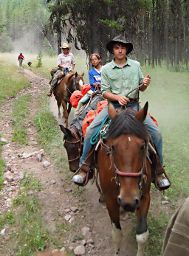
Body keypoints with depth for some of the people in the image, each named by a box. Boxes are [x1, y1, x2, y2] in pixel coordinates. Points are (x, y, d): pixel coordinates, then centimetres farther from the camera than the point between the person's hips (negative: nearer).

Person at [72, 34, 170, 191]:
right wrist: (118, 97, -18)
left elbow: (141, 88, 13)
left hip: (133, 105, 1)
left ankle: (159, 170, 3)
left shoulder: (136, 65, 8)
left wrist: (145, 84, -10)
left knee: (156, 132, -14)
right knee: (91, 131, -17)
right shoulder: (106, 69, 4)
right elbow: (105, 92, 1)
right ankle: (84, 167, -2)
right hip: (114, 105, 0)